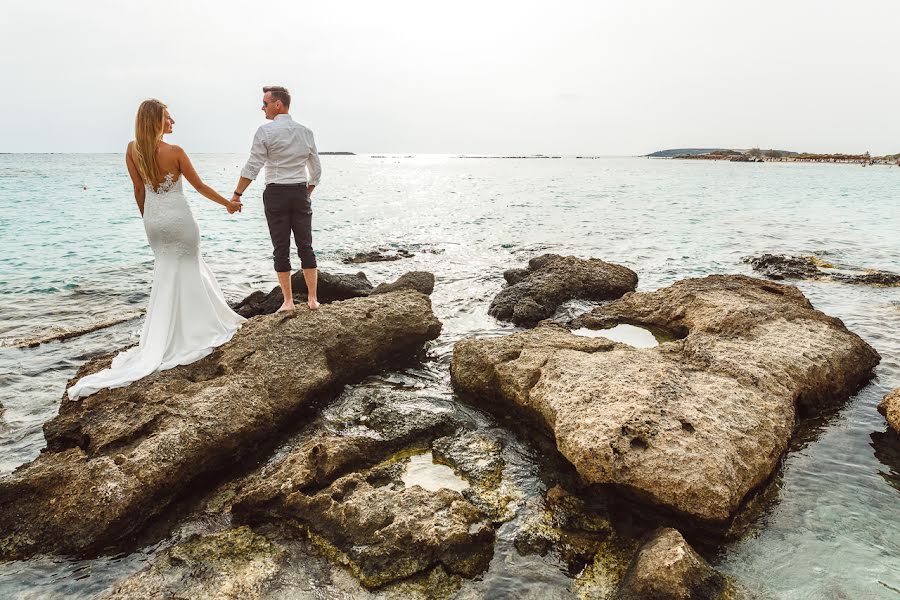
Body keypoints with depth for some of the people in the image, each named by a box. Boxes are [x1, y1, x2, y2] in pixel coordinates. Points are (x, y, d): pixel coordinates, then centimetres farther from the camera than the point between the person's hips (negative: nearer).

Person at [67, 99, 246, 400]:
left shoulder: (133, 150, -1)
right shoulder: (175, 152, -14)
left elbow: (139, 190, 6)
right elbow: (200, 186, -6)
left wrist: (148, 219, 19)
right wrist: (228, 203, 8)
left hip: (154, 220, 5)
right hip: (178, 217, -5)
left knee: (167, 271, 19)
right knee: (188, 268, 12)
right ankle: (195, 328, 19)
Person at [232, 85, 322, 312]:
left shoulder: (266, 131, -7)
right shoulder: (305, 131, 7)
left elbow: (252, 167, -10)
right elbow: (316, 170, 11)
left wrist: (236, 194, -3)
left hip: (276, 193, -3)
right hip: (301, 192, 4)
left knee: (281, 249, 3)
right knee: (305, 246, 8)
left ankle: (288, 301, 5)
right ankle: (312, 299, 9)